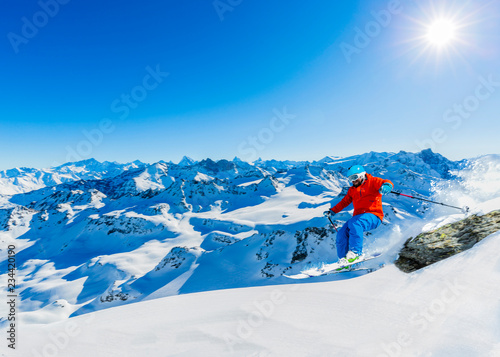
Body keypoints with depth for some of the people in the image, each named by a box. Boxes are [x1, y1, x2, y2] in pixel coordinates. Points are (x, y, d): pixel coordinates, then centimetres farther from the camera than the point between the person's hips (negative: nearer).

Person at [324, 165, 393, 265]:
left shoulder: (372, 181, 4)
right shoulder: (352, 190, 24)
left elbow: (387, 183, -13)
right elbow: (344, 202, 33)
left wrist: (386, 186, -37)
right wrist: (333, 211, 30)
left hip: (373, 216, -7)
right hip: (358, 217, 7)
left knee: (354, 223, -36)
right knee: (341, 234, -13)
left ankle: (356, 253, -33)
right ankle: (343, 260, -4)